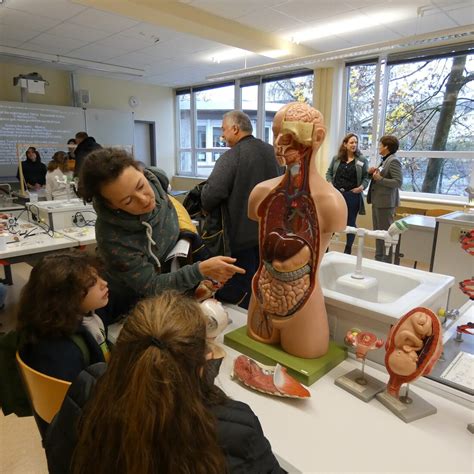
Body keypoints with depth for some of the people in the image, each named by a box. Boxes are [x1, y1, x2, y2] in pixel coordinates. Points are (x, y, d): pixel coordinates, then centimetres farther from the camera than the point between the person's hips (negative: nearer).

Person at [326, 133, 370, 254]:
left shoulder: (362, 160, 2)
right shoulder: (336, 158, 6)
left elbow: (366, 177, 3)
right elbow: (329, 172, 13)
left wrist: (362, 186, -15)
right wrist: (329, 183, -4)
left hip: (353, 196, -1)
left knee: (350, 222, 9)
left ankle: (348, 249, 20)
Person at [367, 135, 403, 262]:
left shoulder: (394, 161, -13)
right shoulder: (384, 161, 14)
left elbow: (398, 182, -21)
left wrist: (380, 179, -23)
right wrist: (373, 173, 5)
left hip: (385, 203, -10)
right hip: (377, 201, 10)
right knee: (377, 232, 15)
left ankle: (386, 262, 5)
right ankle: (378, 258, 25)